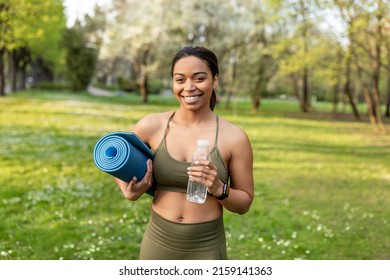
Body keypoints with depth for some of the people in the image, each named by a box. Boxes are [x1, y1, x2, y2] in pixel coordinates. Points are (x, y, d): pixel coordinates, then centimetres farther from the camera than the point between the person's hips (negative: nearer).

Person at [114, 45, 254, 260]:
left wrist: (219, 189, -20)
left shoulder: (235, 138, -11)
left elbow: (244, 203, -1)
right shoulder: (151, 126, -8)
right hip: (158, 243, 2)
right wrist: (130, 192, -7)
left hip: (206, 249, -1)